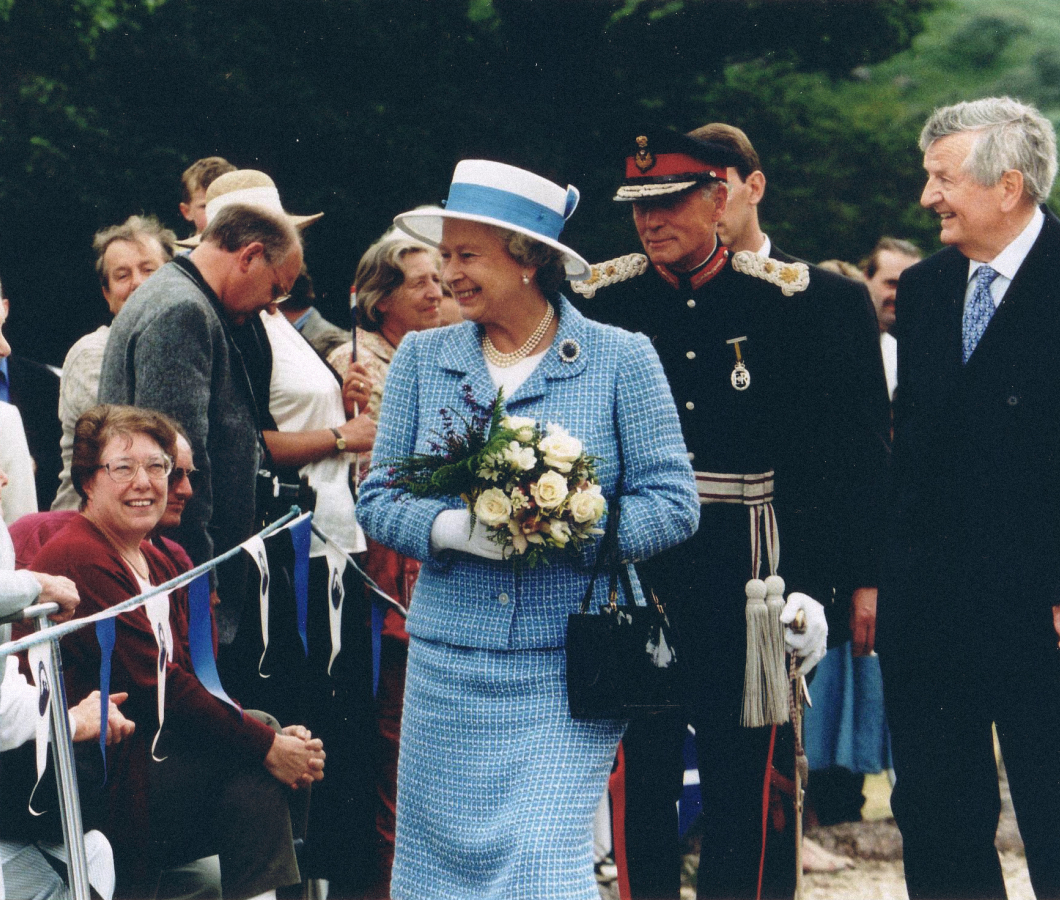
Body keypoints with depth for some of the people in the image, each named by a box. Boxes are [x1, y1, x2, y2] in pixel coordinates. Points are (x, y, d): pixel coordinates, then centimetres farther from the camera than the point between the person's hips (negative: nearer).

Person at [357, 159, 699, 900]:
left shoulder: (620, 359, -1)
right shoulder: (421, 358, 8)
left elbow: (673, 503, -4)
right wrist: (451, 529, -14)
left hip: (568, 670, -3)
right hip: (448, 664, 3)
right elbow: (377, 499, 7)